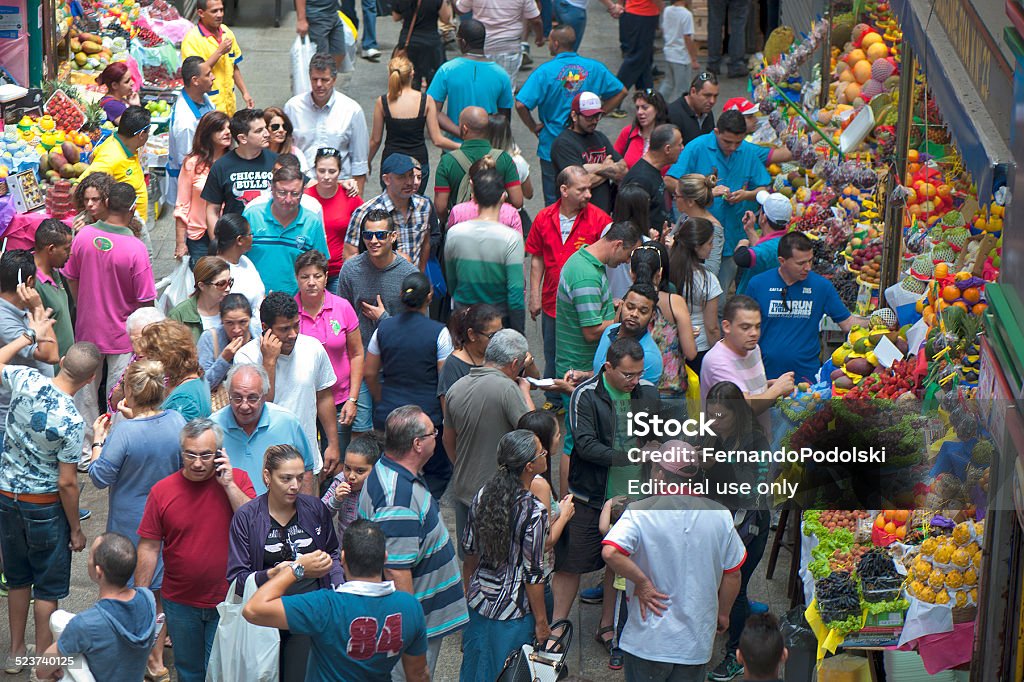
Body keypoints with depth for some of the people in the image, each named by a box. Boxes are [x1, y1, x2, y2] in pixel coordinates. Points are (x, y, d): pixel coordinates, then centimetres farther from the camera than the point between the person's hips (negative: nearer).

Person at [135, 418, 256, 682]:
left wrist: (228, 485, -19)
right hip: (180, 603, 1)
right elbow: (149, 547, -1)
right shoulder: (162, 491, -4)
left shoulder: (237, 480, -5)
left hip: (226, 601, -1)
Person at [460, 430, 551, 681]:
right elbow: (533, 573, -18)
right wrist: (541, 622, -7)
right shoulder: (534, 511, -24)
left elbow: (469, 552, 5)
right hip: (512, 612, -6)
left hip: (479, 603, 6)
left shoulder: (482, 496, -5)